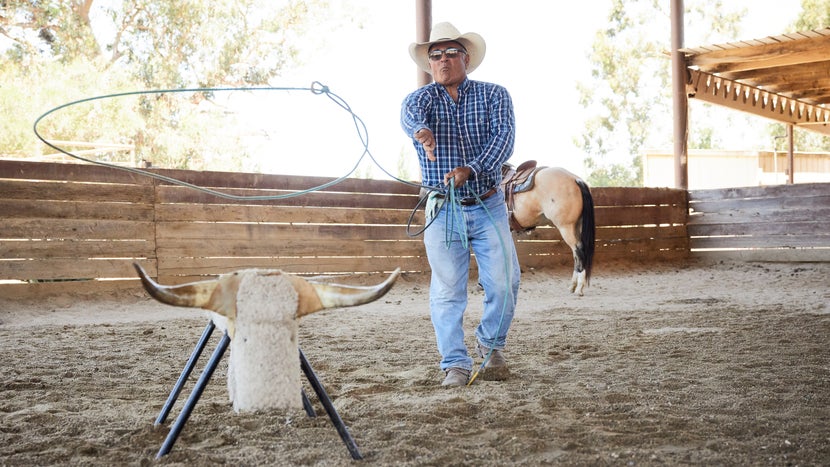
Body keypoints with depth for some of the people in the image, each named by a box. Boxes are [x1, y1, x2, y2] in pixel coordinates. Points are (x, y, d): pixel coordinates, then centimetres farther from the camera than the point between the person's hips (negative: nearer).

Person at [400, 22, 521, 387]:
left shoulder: (494, 95, 5)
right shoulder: (423, 97, 4)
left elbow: (503, 137, -12)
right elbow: (409, 112, -21)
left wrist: (470, 169, -30)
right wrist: (420, 130, -47)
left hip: (488, 208, 0)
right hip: (442, 211, 0)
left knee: (504, 282, -2)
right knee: (447, 290, -2)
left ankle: (491, 344, 24)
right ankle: (455, 363, 8)